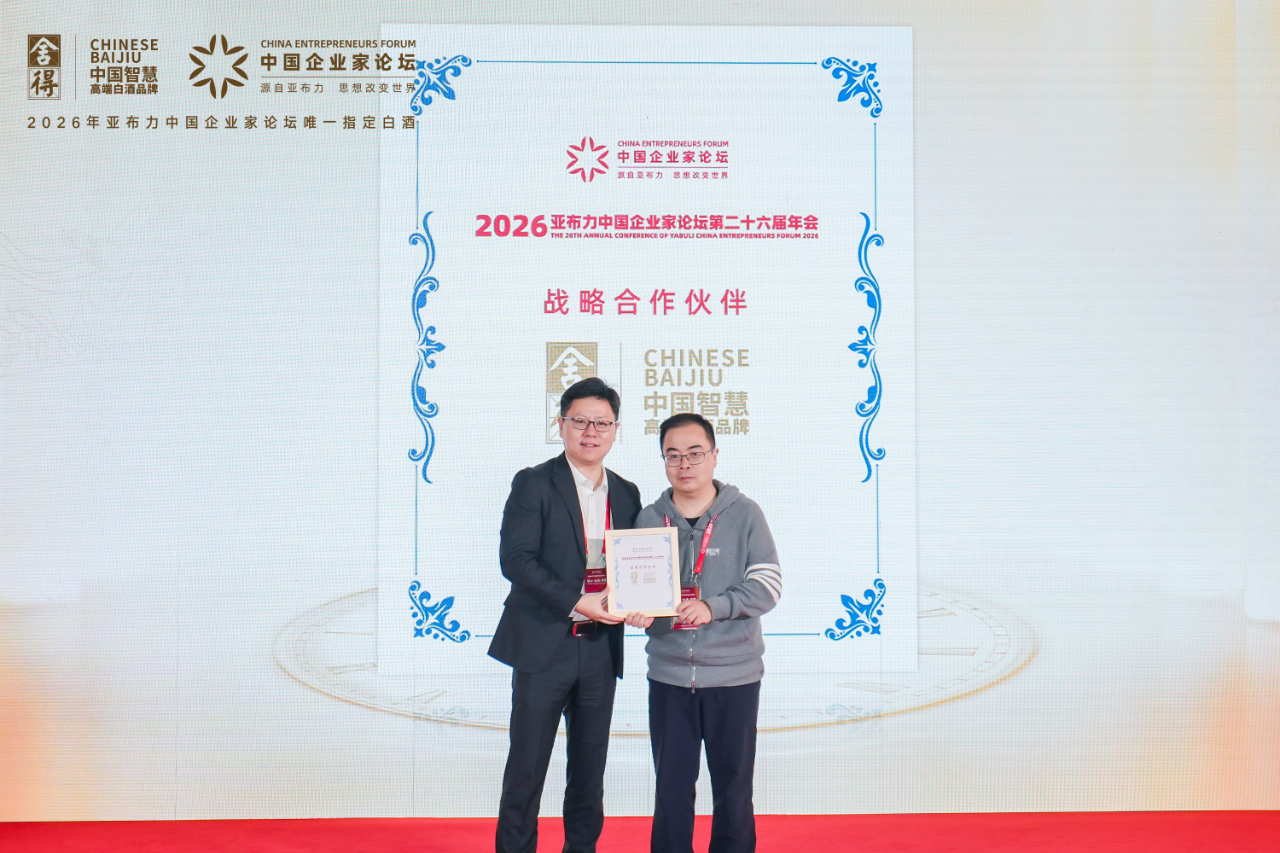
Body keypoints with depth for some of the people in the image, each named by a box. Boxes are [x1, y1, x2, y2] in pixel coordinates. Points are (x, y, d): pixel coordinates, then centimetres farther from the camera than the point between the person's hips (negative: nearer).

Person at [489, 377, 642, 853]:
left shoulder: (626, 494, 10)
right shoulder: (533, 484, -5)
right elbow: (515, 559, -15)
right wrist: (577, 602, -22)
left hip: (600, 648, 5)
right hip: (543, 644, -4)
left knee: (590, 769, 13)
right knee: (526, 767, 3)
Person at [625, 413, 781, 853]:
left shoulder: (744, 513, -3)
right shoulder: (648, 518, 5)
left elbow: (767, 585, -9)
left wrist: (712, 607, -23)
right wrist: (635, 611, -14)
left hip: (733, 673, -2)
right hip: (668, 674, 2)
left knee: (733, 784, 9)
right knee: (671, 786, 10)